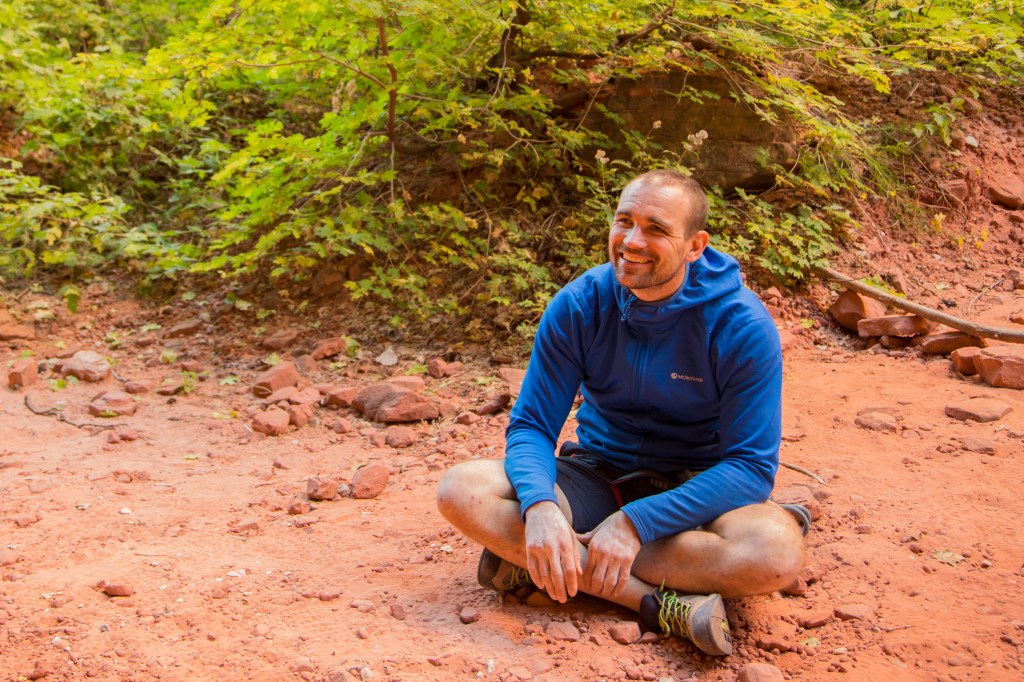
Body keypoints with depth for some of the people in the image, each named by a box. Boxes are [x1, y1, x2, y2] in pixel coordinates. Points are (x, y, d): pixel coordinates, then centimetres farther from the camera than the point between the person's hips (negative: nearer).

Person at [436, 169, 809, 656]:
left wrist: (636, 522, -29)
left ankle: (531, 560, -27)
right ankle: (661, 604, -29)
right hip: (597, 476, 2)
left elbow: (751, 466, -18)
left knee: (777, 551, -36)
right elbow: (530, 426, -7)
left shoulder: (741, 325, -17)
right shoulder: (579, 306, -10)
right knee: (461, 488, -24)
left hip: (692, 490, -1)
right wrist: (539, 505, -31)